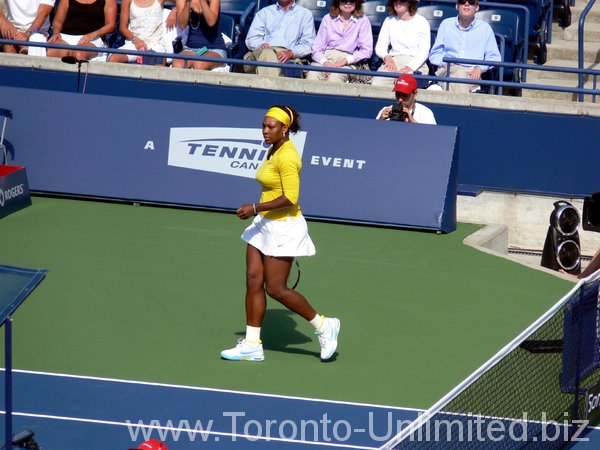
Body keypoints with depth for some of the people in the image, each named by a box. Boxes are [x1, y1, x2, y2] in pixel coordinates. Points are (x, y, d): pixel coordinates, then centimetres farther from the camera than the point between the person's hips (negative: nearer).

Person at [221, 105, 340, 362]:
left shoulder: (287, 157, -19)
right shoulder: (273, 152, 11)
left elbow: (290, 199, -24)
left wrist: (256, 208, -25)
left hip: (283, 226, -9)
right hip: (264, 225, 9)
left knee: (276, 288, -5)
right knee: (254, 281, 4)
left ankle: (323, 326, 11)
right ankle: (252, 345, 6)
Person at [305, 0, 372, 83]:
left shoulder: (363, 21, 9)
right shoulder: (328, 19, 14)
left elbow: (367, 51, 1)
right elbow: (317, 49, 8)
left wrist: (345, 60, -14)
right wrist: (325, 62, -15)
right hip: (326, 58, 2)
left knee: (335, 77, -37)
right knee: (312, 75, -34)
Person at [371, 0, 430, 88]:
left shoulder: (421, 22, 3)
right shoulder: (389, 21, 17)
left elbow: (424, 51, -5)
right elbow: (380, 46, 15)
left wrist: (409, 68, -20)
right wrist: (387, 57, -9)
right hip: (393, 62, 3)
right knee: (376, 84, -29)